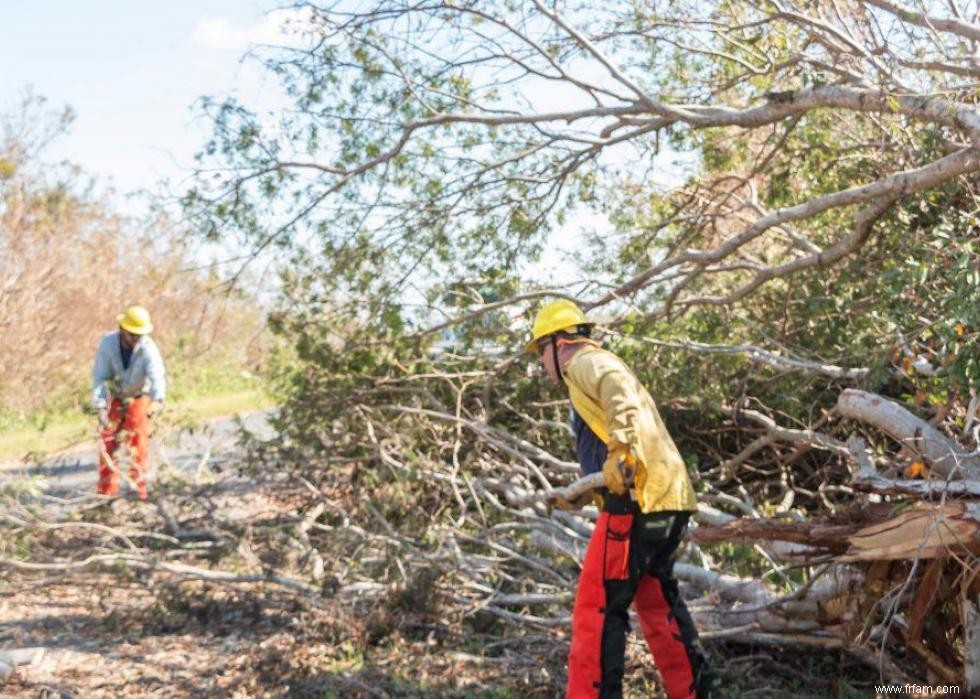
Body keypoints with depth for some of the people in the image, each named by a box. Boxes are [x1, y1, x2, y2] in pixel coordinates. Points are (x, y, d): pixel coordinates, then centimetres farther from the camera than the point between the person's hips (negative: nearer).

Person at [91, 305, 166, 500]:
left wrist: (157, 399, -63)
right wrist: (100, 406, -36)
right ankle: (107, 490, 12)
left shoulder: (148, 348, -29)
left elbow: (157, 375, -44)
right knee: (108, 441, 2)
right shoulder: (108, 343, -25)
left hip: (139, 398, -2)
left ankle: (139, 488, -1)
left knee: (138, 442, -9)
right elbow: (99, 376, -26)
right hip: (114, 397, 2)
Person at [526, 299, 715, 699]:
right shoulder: (597, 370, 31)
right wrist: (580, 497, 34)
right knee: (656, 600, 20)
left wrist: (620, 451, -36)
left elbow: (623, 398, -22)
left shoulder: (587, 362, 1)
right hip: (664, 499, 11)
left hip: (638, 500, -11)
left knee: (598, 605, -9)